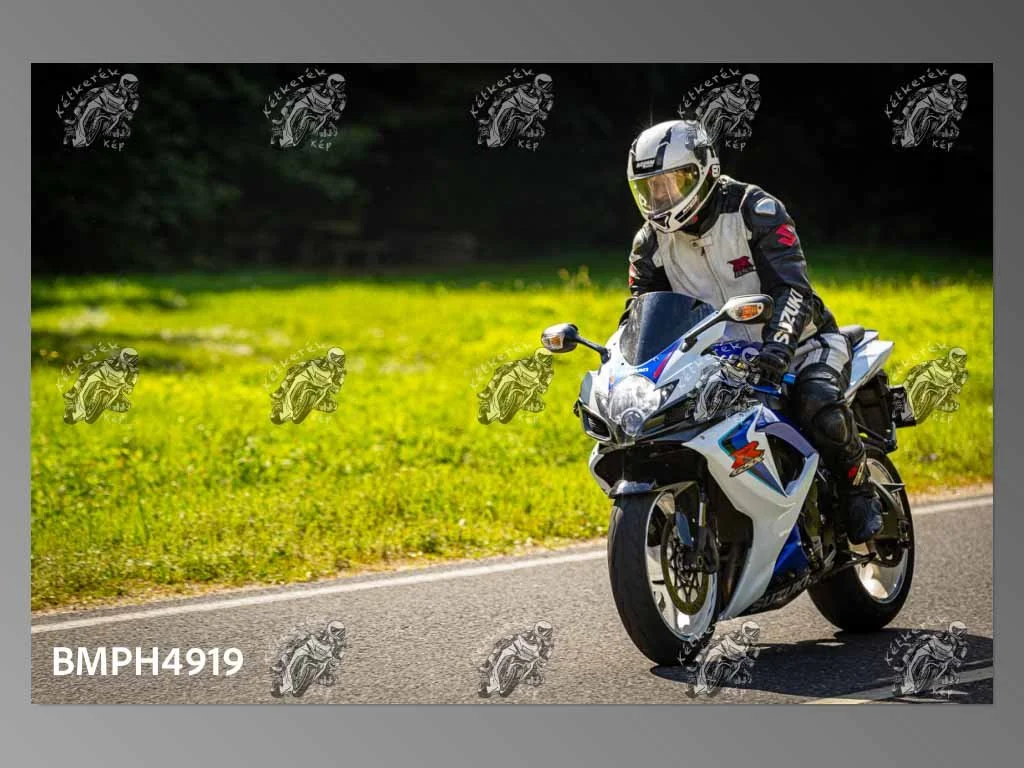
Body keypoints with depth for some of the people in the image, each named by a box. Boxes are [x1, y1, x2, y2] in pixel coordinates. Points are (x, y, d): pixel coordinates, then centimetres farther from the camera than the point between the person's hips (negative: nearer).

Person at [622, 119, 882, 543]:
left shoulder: (755, 211, -16)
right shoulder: (651, 242, 1)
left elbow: (794, 288, -27)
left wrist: (778, 346, -46)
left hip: (799, 341, -5)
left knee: (821, 413, -35)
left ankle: (859, 491, -7)